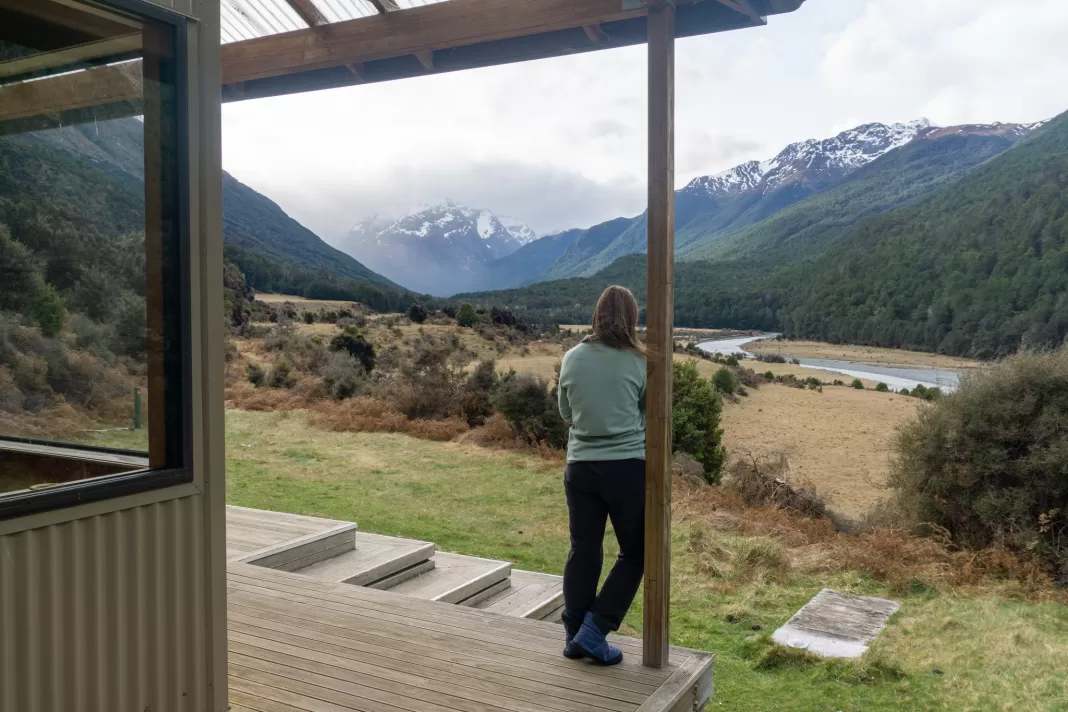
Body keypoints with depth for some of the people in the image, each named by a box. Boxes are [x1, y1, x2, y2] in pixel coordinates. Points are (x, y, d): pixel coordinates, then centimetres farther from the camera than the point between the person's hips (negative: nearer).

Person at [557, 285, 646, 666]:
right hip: (629, 467, -3)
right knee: (635, 553, 12)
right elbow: (652, 416, 3)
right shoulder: (638, 363, -9)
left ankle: (574, 635, 21)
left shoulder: (572, 359, 0)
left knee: (583, 551, 14)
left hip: (581, 466, 4)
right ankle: (594, 631, 7)